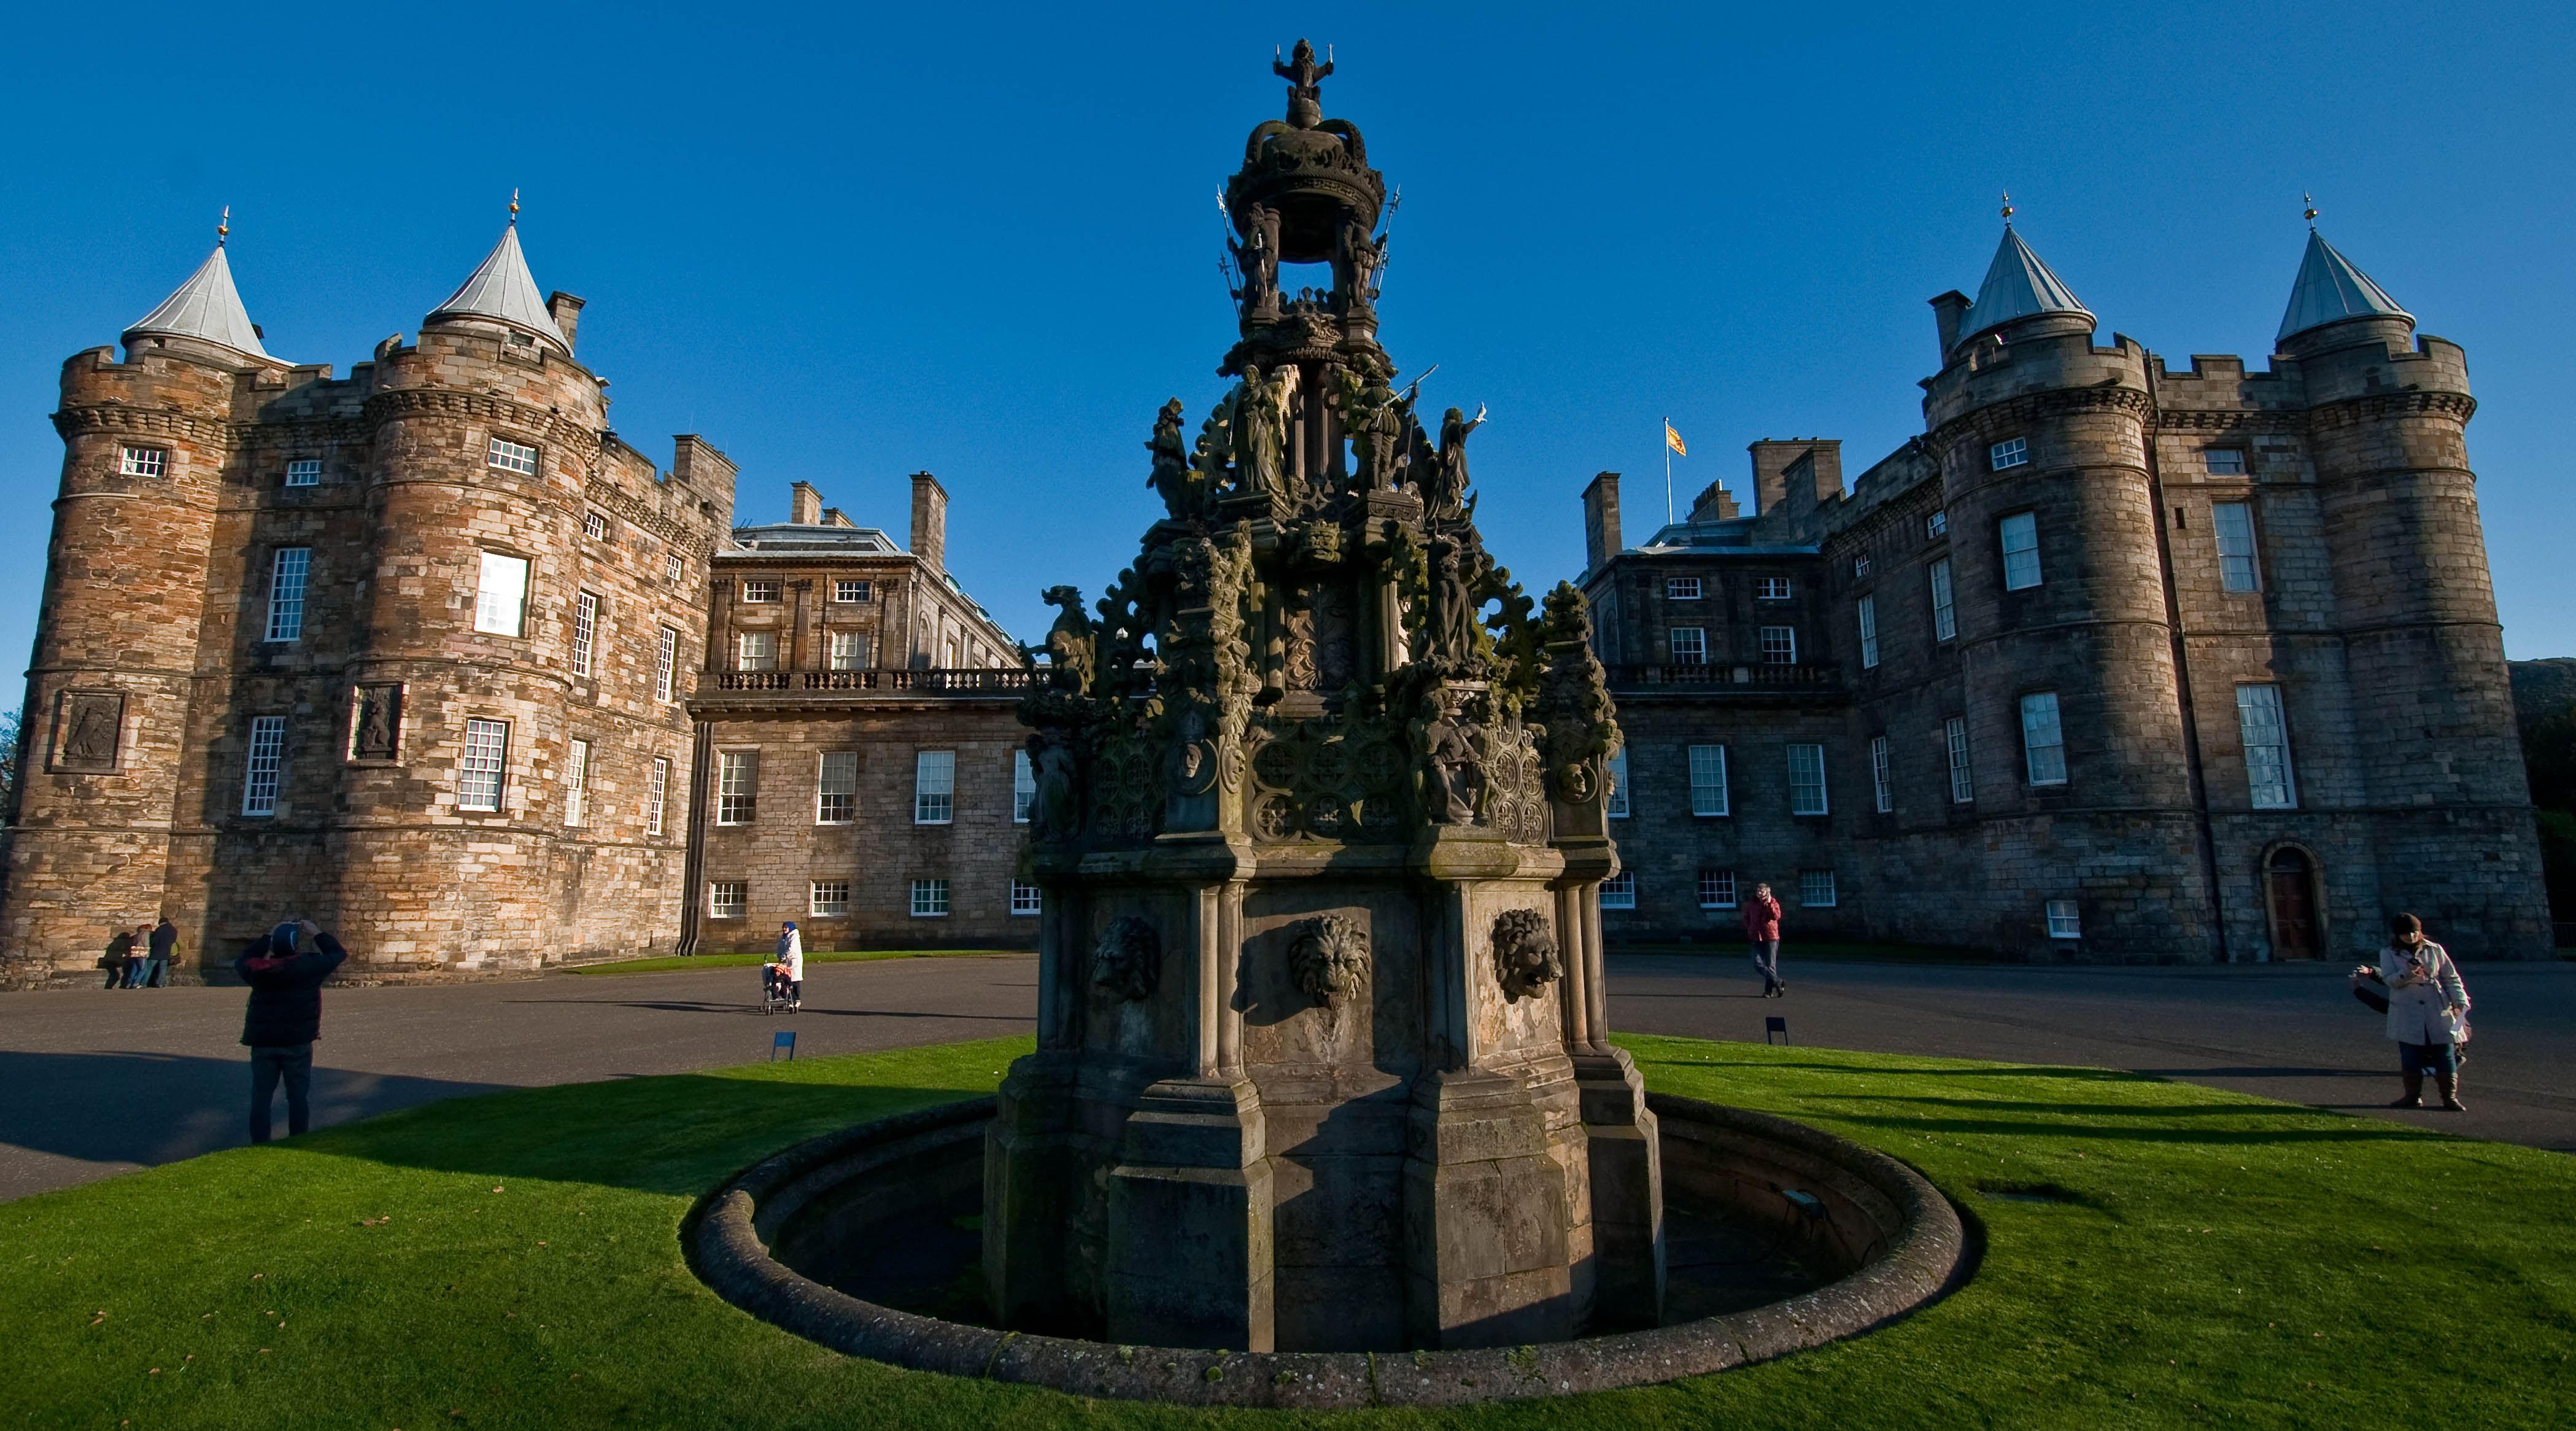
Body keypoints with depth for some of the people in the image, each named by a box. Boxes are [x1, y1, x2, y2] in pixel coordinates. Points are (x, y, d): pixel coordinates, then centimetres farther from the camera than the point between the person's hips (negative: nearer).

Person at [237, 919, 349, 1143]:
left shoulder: (258, 969, -4)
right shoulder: (308, 965, -12)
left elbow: (243, 961, 19)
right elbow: (338, 953, 4)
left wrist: (268, 938, 18)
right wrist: (317, 933, 8)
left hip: (263, 1042, 2)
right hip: (297, 1041, -2)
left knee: (261, 1096, 9)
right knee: (298, 1095, 5)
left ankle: (259, 1145, 12)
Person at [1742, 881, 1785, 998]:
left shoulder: (1773, 903, 0)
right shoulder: (1751, 904, 8)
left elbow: (1776, 916, -19)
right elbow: (1746, 918, 24)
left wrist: (1768, 904, -20)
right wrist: (1749, 929, 13)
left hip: (1771, 937, -3)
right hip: (1756, 938, 3)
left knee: (1771, 965, 2)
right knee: (1758, 964, -10)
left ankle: (1769, 991, 9)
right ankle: (1778, 982, -1)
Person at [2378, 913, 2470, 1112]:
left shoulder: (2435, 950, 5)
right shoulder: (2389, 954, 2)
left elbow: (2451, 978, 7)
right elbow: (2389, 980, -7)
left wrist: (2460, 1002, -4)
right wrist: (2407, 974, -26)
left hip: (2438, 1013, 1)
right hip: (2407, 1015, -1)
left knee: (2445, 1055, 2)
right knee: (2410, 1056, 4)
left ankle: (2450, 1096, 14)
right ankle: (2413, 1096, 14)